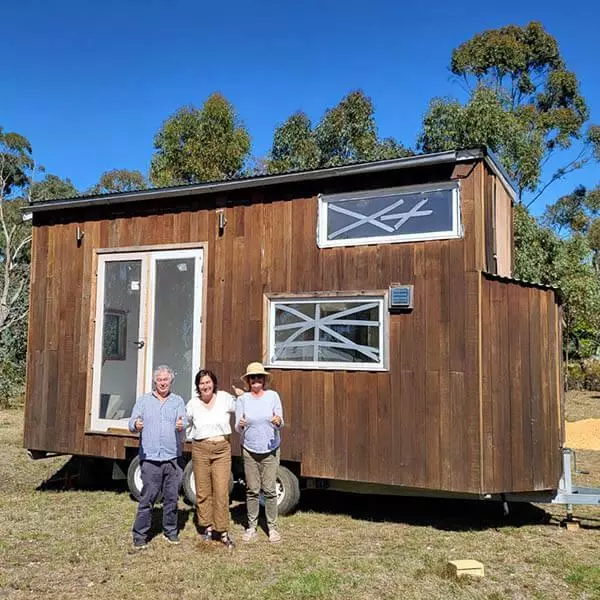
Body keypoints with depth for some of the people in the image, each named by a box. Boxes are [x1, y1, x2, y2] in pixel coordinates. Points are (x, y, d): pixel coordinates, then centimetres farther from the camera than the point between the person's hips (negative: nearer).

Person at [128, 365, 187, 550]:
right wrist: (136, 424, -24)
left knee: (172, 497, 9)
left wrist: (181, 425, -28)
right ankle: (140, 535, 9)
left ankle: (170, 531, 23)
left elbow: (184, 421, -4)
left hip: (172, 458, 2)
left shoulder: (177, 401, 10)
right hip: (150, 458, -1)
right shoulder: (143, 400, 9)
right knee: (147, 498, -1)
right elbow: (132, 422, 1)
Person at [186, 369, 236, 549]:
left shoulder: (225, 398, -3)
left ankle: (222, 531, 8)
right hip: (200, 449, 2)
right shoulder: (193, 404, 2)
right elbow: (184, 423, 19)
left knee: (221, 491, -3)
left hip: (222, 449, -1)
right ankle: (207, 527, 26)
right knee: (203, 492, 9)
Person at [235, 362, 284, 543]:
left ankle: (272, 527, 14)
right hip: (249, 450, 1)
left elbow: (280, 423, -2)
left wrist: (278, 421, -25)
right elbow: (237, 428, -1)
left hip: (270, 450, -1)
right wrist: (240, 424, -23)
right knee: (252, 490, 6)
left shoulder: (273, 396, -2)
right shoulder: (242, 399, -1)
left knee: (269, 490, 1)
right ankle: (251, 527, 19)